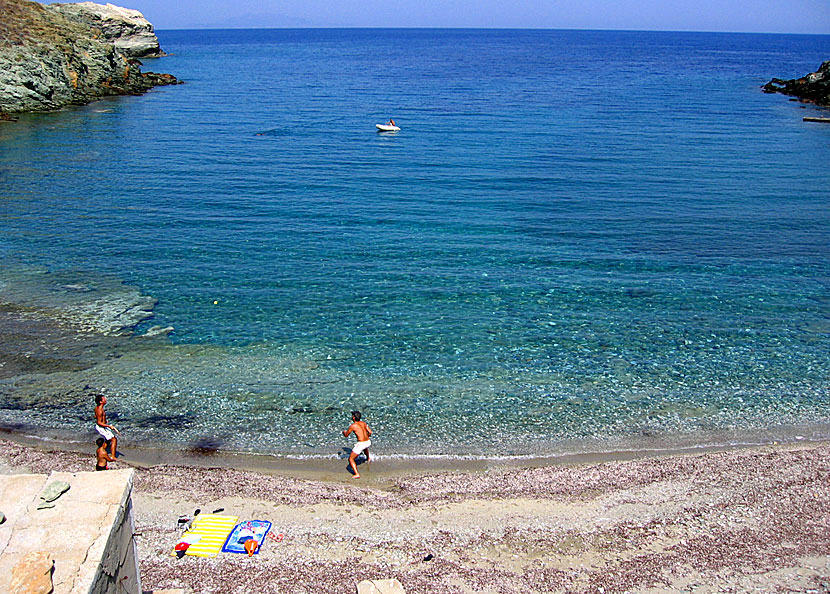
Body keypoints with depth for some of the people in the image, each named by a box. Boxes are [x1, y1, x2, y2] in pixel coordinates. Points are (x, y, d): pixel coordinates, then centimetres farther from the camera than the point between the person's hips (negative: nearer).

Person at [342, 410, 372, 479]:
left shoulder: (352, 426, -9)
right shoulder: (363, 423, 7)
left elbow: (346, 435, 3)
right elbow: (370, 432, 8)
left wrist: (344, 431, 26)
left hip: (361, 444, -7)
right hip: (368, 442, 7)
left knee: (351, 459, 2)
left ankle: (357, 474, -12)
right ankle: (368, 458, 69)